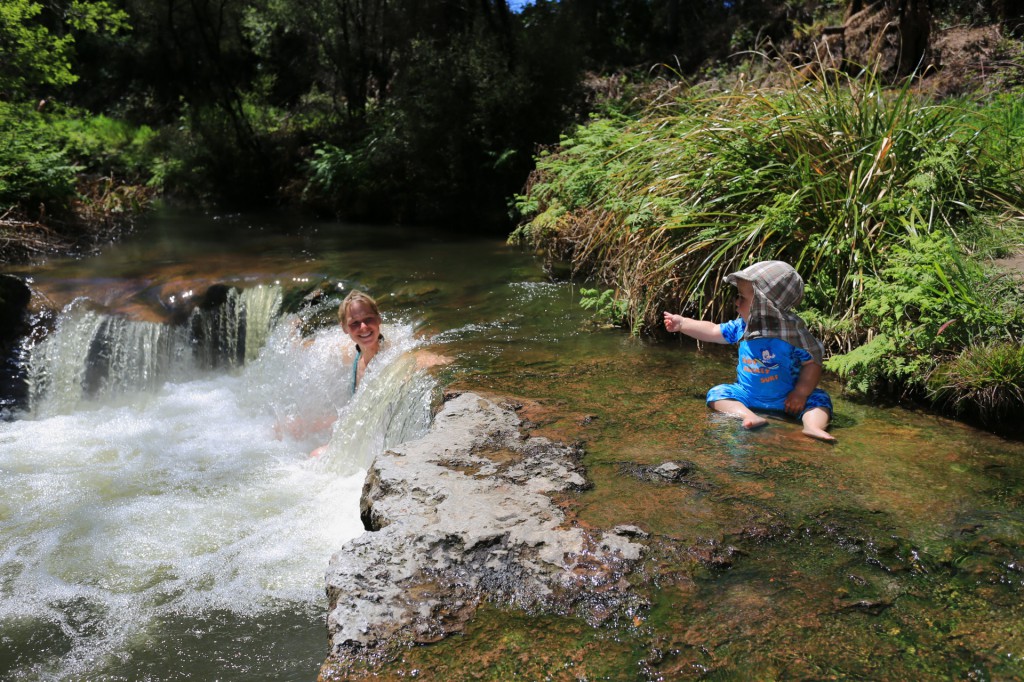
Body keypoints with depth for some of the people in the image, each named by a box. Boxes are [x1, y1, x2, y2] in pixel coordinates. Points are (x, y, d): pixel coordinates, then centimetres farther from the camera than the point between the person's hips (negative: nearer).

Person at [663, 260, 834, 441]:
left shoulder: (792, 332, -19)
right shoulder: (742, 326, -5)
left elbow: (813, 363, -13)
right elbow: (712, 332, 10)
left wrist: (801, 393, -22)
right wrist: (682, 323, 11)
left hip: (785, 399, -3)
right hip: (747, 395, 4)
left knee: (819, 398, -22)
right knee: (717, 393, -15)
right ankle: (749, 416, -36)